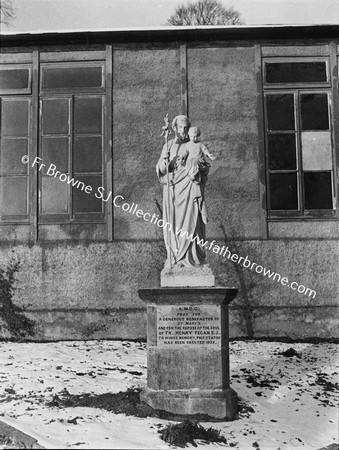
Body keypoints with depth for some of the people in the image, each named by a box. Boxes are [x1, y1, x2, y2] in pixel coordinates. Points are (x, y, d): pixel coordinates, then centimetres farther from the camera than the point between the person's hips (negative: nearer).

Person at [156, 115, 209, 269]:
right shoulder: (168, 146, 15)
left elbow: (205, 167, 3)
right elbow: (160, 168, 7)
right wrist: (167, 164, -15)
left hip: (188, 187, -3)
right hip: (172, 189, 3)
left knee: (188, 222, -9)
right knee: (172, 223, -1)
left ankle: (189, 257, -6)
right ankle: (173, 257, 3)